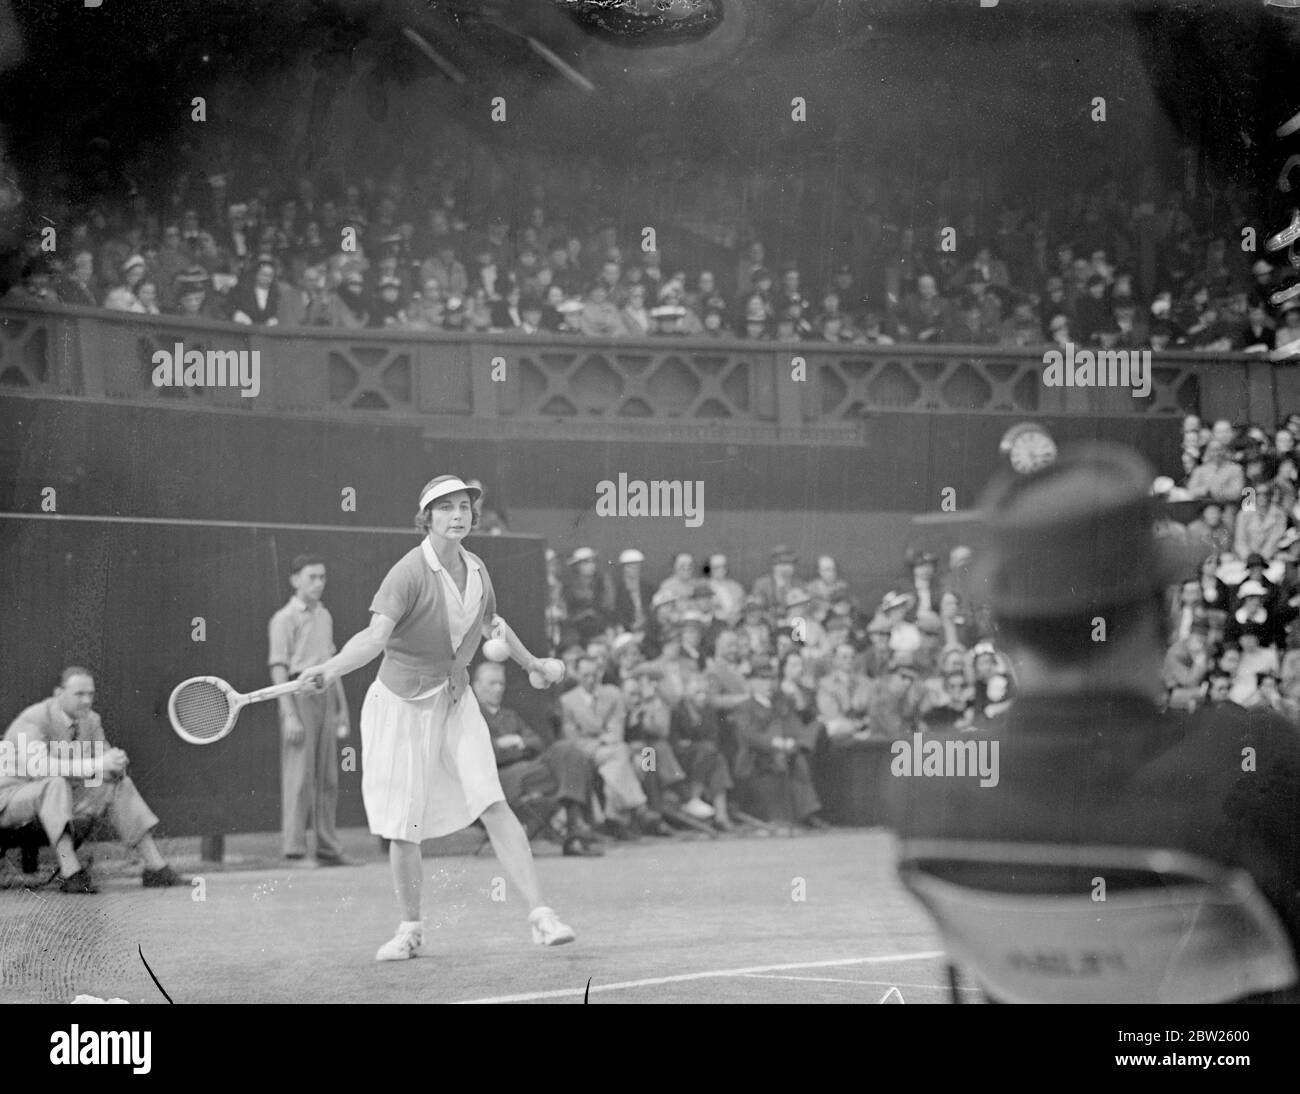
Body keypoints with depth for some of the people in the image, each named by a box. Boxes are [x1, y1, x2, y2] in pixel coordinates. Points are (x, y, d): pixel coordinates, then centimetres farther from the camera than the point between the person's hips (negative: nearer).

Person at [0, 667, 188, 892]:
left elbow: (109, 766, 4)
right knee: (55, 783, -37)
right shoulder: (33, 720, -21)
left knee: (121, 785, -5)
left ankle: (156, 868, -7)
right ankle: (70, 873, -45)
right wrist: (96, 765, -42)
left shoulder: (91, 720, 3)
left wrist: (115, 767, -23)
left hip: (62, 800, 8)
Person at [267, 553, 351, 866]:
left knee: (328, 779, 7)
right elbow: (278, 668, -8)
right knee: (299, 778, -7)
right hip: (300, 695, -7)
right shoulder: (285, 618, -3)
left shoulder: (325, 616, 18)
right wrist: (289, 714, -16)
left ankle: (328, 849, 11)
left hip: (326, 696, 7)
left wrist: (343, 710, 17)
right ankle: (294, 849, -3)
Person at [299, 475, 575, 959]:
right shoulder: (409, 572, -17)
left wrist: (530, 662, 38)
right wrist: (332, 667, -47)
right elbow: (376, 634, -29)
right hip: (402, 704, -4)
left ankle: (541, 916, -10)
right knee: (403, 824, 1)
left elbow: (493, 623, 23)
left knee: (493, 804, -11)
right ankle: (410, 929, 21)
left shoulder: (476, 569, 2)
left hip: (457, 700, 4)